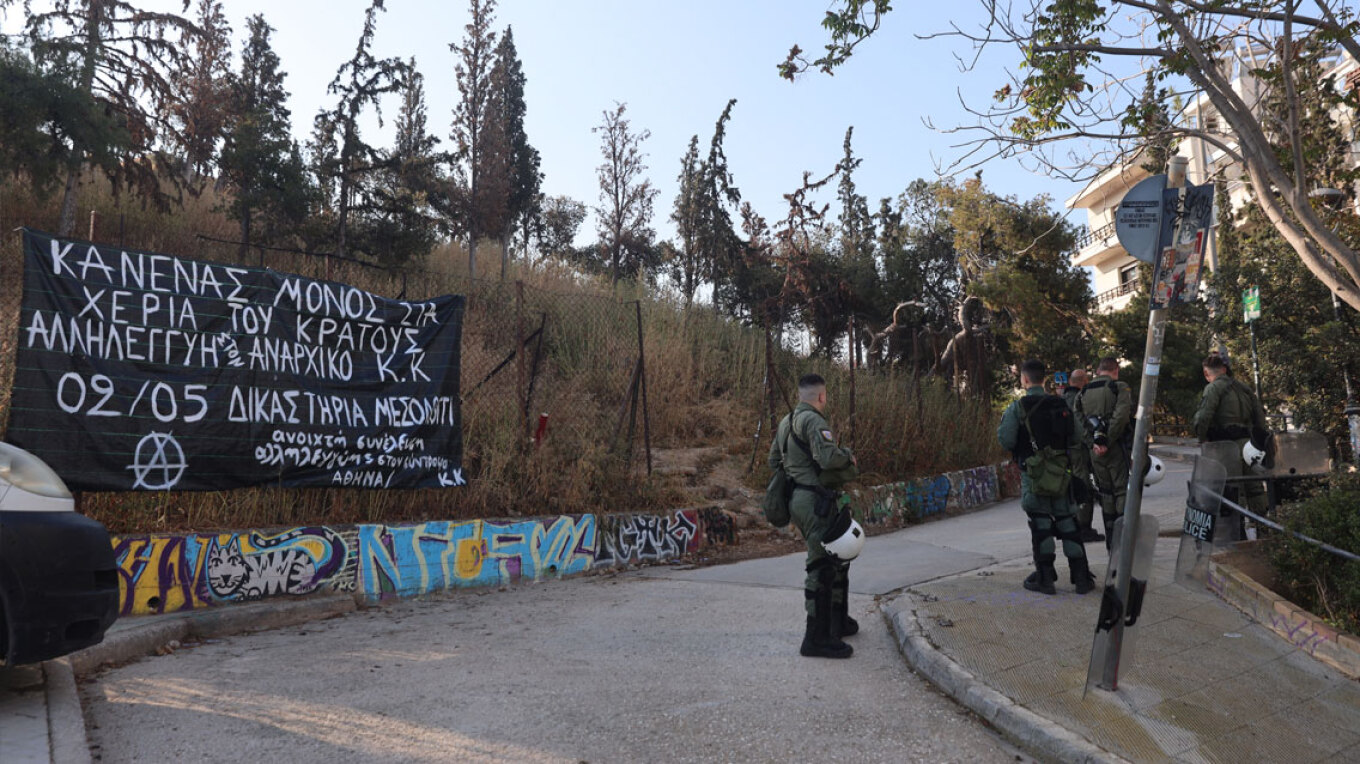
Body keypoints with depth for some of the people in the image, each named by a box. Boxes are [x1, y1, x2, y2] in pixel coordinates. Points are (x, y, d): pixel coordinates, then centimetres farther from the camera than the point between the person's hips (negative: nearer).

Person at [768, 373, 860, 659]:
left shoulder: (786, 422, 15)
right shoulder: (813, 421, -15)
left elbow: (774, 461, 22)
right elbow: (828, 457, -28)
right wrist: (848, 455, -9)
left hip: (797, 498, 11)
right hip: (815, 502, -11)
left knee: (837, 559, 22)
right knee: (821, 567, -6)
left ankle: (838, 621, 33)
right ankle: (817, 638, -1)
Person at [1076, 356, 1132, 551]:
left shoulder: (1083, 393, 10)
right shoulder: (1120, 388, -6)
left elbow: (1080, 420, 0)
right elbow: (1121, 417, -17)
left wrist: (1094, 442, -7)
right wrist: (1107, 442, -14)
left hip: (1095, 450, 5)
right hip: (1117, 448, -5)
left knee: (1105, 493, 12)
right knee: (1123, 491, 2)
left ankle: (1111, 541, 15)